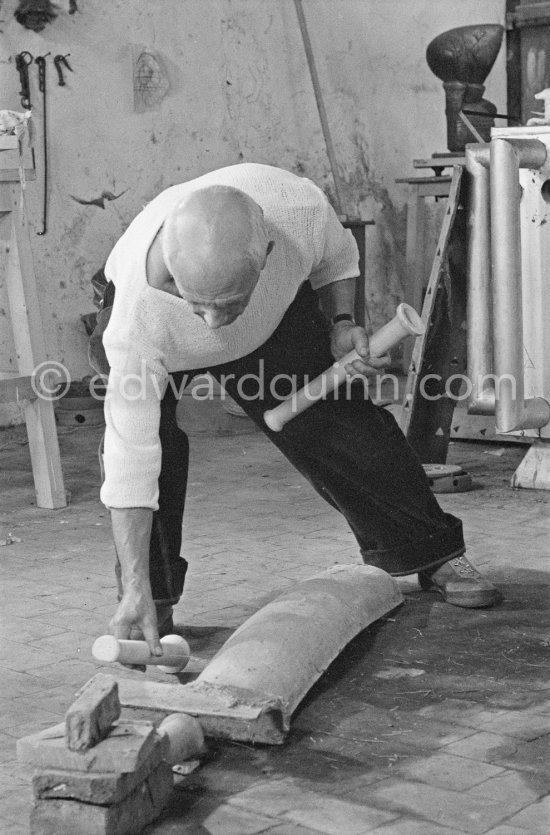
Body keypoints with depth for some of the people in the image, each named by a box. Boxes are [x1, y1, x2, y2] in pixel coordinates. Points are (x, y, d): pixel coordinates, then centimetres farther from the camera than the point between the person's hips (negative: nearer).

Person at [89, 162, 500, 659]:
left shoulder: (299, 208, -40)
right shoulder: (139, 306, -45)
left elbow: (336, 259, -10)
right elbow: (130, 451, -43)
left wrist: (341, 324, -26)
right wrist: (135, 591, -46)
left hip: (276, 313, 2)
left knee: (340, 419, 0)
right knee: (148, 430, -27)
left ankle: (430, 554, 23)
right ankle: (154, 602, -8)